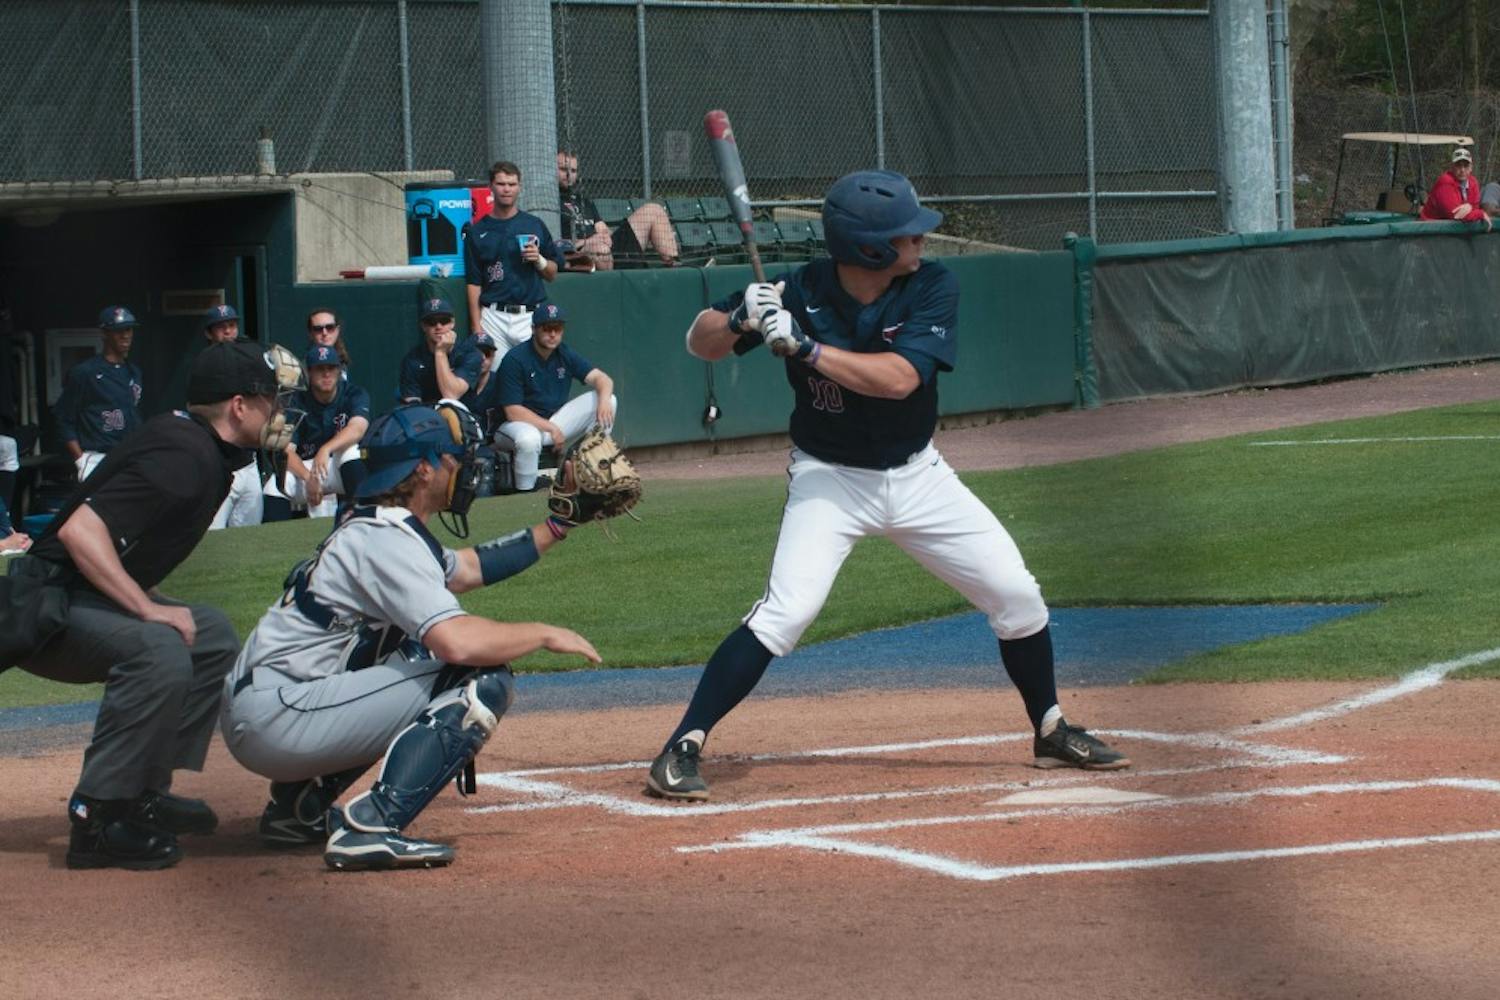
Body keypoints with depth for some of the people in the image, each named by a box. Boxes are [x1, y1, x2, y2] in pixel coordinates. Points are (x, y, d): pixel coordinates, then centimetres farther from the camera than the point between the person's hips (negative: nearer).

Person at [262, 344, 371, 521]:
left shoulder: (354, 395, -8)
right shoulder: (297, 402, -6)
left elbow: (357, 428, -29)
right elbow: (286, 450, -15)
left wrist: (326, 450, -47)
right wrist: (309, 478, -33)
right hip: (303, 467, 1)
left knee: (350, 450, -34)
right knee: (274, 485, -28)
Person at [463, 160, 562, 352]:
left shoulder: (535, 226, 10)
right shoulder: (477, 231, 7)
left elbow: (552, 275, 14)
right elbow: (473, 283, 4)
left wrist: (539, 260, -7)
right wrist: (476, 325, -3)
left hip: (531, 316, 1)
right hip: (494, 317, -1)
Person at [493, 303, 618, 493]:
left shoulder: (565, 355, 2)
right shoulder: (514, 359, -16)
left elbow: (601, 378, -5)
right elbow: (513, 412, -20)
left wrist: (604, 400, -29)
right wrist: (551, 429, -23)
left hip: (555, 423, 6)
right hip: (521, 424, -6)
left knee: (608, 401, -8)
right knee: (529, 439, -44)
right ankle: (524, 492, -19)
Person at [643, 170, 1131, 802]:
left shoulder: (933, 287, -15)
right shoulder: (800, 293, -18)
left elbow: (898, 377, -28)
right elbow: (700, 343, -10)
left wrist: (806, 348, -35)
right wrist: (741, 320, -32)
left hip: (916, 476, 3)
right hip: (829, 478, -3)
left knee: (1017, 597, 3)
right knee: (785, 612, -23)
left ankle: (1051, 732, 26)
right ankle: (681, 752, -18)